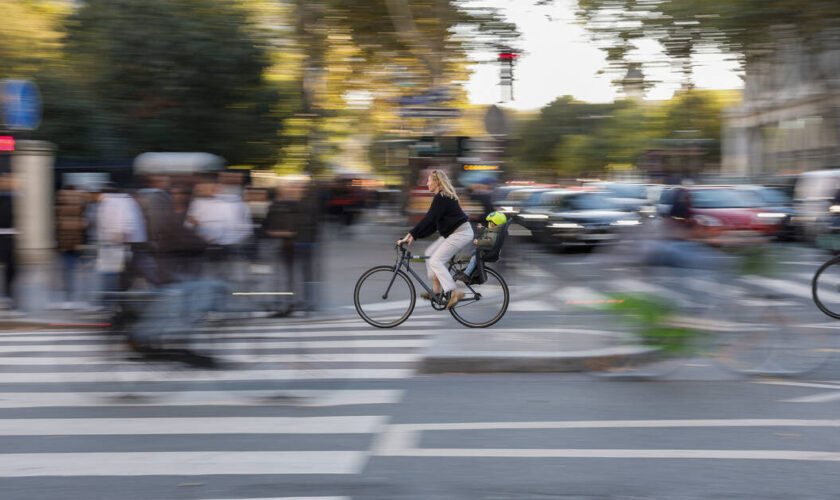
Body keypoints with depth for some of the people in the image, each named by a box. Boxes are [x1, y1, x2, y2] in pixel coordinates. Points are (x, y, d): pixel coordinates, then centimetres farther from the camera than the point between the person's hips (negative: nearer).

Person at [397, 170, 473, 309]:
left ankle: (454, 292, -15)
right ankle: (437, 289, 13)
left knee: (435, 261, -12)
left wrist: (411, 234, -19)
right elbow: (433, 223, 17)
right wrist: (414, 236, 11)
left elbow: (428, 219, -21)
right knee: (430, 252, 12)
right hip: (453, 232, 10)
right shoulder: (444, 196, 16)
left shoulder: (441, 198, -15)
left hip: (461, 233, -10)